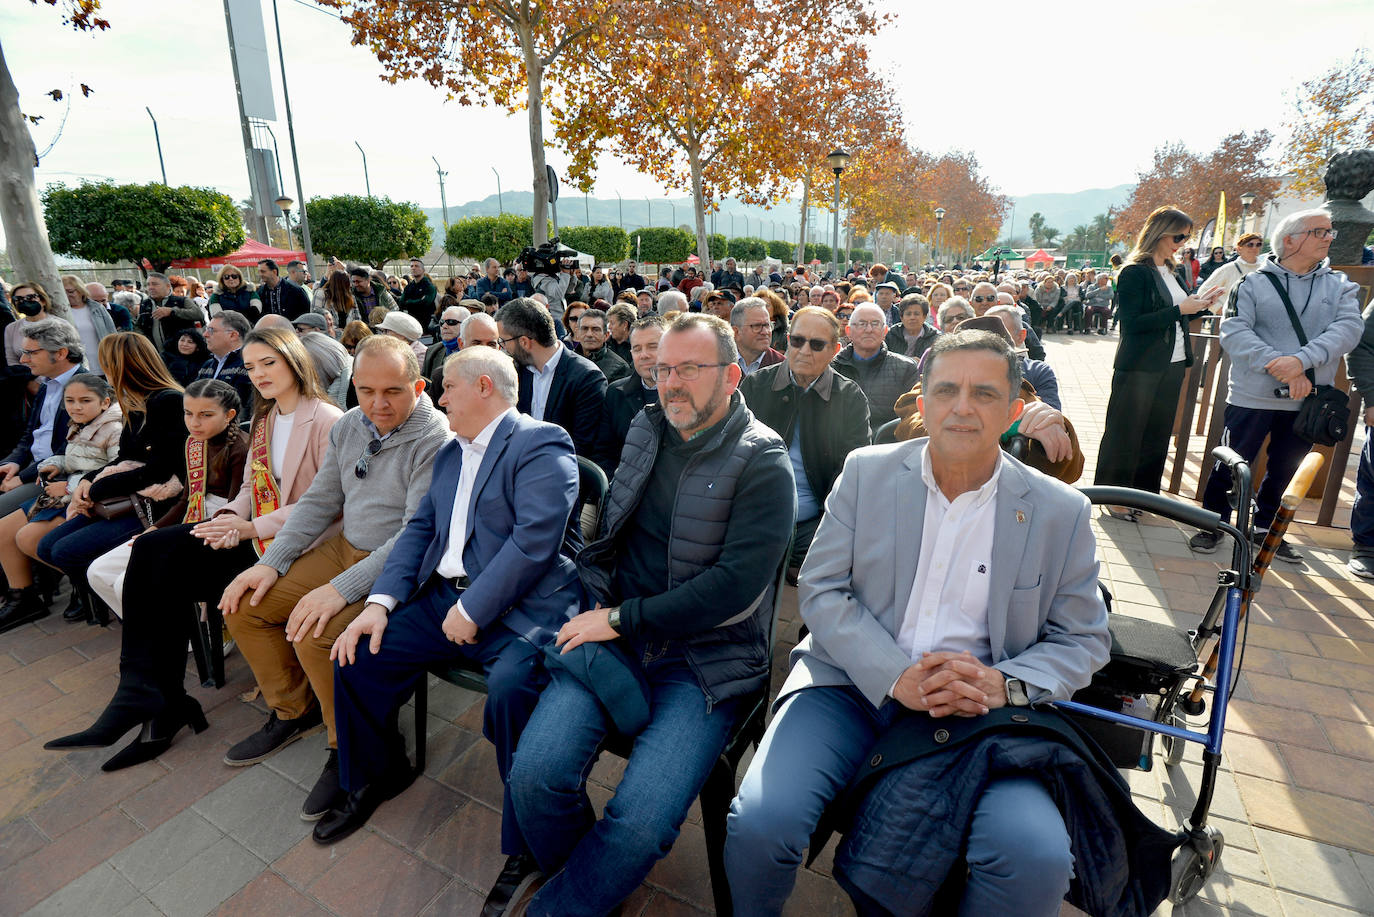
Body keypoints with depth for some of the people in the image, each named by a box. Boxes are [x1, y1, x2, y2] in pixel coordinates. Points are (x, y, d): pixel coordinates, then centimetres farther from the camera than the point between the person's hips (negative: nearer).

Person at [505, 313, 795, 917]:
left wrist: (623, 618, -14)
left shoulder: (763, 463, -8)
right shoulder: (646, 429, 9)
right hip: (616, 634, 4)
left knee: (642, 819, -20)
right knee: (535, 773, -15)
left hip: (707, 658, -4)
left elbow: (737, 582, -16)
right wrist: (598, 604, 10)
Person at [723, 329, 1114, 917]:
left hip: (980, 711, 1)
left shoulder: (1060, 511, 3)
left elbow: (1082, 640, 8)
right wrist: (895, 677, -16)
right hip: (853, 685, 0)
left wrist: (1002, 684, -13)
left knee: (1038, 860, -25)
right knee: (760, 823, -20)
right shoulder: (866, 473, 2)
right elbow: (820, 590, -1)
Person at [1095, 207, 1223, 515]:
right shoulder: (1135, 273, -11)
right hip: (1140, 368, -8)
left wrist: (1201, 306, 5)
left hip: (1172, 365, 8)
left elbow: (1170, 318, 19)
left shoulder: (1170, 272, 14)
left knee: (1157, 433, 13)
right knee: (1125, 434, -1)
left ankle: (1143, 491, 24)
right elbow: (1132, 322, -19)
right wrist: (1179, 310, -19)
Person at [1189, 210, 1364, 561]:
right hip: (1252, 397, -3)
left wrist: (1301, 359, -24)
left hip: (1306, 401, 4)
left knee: (1285, 470, 15)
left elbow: (1350, 328, -7)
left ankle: (1266, 528, 32)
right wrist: (1279, 366, -24)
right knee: (1232, 465, 3)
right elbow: (1233, 332, -13)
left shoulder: (1340, 286, 8)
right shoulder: (1254, 284, -1)